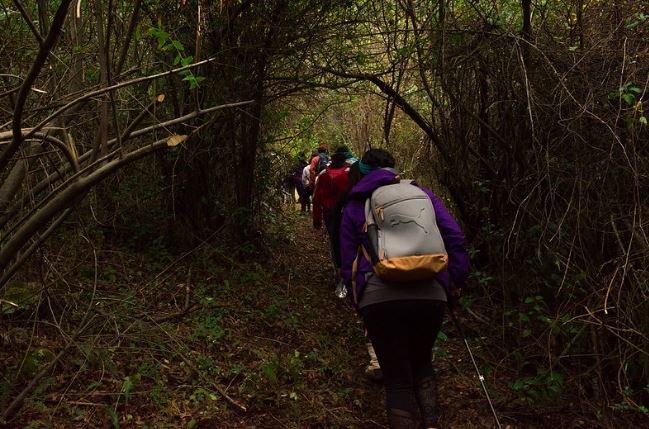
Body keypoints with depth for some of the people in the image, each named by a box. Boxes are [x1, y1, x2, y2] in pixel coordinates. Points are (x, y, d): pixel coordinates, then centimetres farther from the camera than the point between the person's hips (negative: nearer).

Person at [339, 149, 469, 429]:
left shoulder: (354, 205, 14)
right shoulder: (421, 193, 16)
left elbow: (348, 262, 14)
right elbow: (454, 236, 7)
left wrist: (357, 303, 23)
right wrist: (457, 279, 13)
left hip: (379, 298, -1)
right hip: (429, 293, 2)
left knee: (397, 380, 11)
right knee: (422, 364, 26)